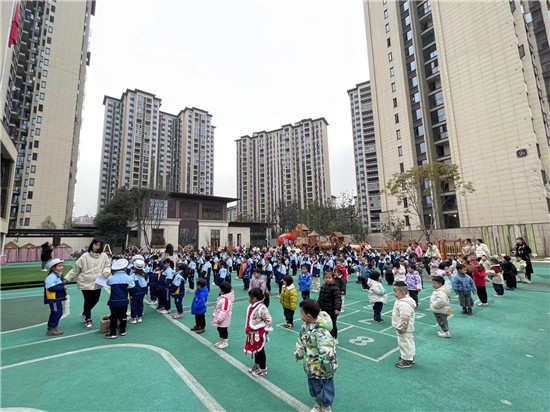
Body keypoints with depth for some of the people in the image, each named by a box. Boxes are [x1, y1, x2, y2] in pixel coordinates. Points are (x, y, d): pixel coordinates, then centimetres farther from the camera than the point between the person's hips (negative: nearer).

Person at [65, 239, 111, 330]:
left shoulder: (104, 256, -3)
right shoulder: (85, 256, -8)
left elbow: (107, 266, 5)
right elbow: (76, 269, -1)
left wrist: (106, 272, -15)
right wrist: (66, 278, -2)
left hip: (97, 283, 3)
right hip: (85, 283, -3)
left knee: (95, 300, 14)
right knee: (88, 301, 4)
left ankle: (85, 313, 44)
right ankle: (88, 320, 24)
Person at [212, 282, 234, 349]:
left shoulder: (226, 299, -30)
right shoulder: (222, 297, 5)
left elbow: (224, 311, -30)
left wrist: (220, 318, -25)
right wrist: (218, 318, 24)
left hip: (223, 320, -10)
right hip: (220, 318, 10)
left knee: (223, 330, 6)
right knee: (220, 329, 21)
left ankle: (225, 342, 24)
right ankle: (221, 340, 38)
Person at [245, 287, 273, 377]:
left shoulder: (262, 308, -29)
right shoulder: (251, 306, -1)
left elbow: (268, 320, -24)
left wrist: (265, 331, -17)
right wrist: (248, 329, 16)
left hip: (259, 334, -8)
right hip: (252, 333, 8)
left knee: (260, 351, 9)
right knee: (255, 349, 24)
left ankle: (263, 370, 28)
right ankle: (256, 365, 45)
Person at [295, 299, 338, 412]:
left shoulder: (321, 333, -40)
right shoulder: (306, 325, -10)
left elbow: (328, 354, -40)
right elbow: (301, 339, 7)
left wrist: (324, 370, -26)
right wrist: (298, 353, 10)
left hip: (321, 371, -8)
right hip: (311, 368, 8)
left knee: (323, 392, 19)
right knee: (314, 389, 31)